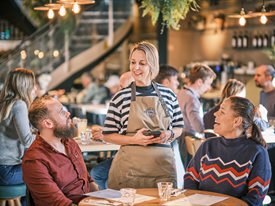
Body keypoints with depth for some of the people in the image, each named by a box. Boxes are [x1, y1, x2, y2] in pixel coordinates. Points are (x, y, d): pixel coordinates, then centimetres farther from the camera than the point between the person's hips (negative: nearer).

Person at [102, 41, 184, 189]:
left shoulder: (168, 95, 7)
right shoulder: (121, 97, 0)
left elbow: (179, 127, 17)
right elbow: (107, 135, 2)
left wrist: (169, 134, -5)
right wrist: (134, 140, -13)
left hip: (163, 166, 2)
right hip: (130, 168, -2)